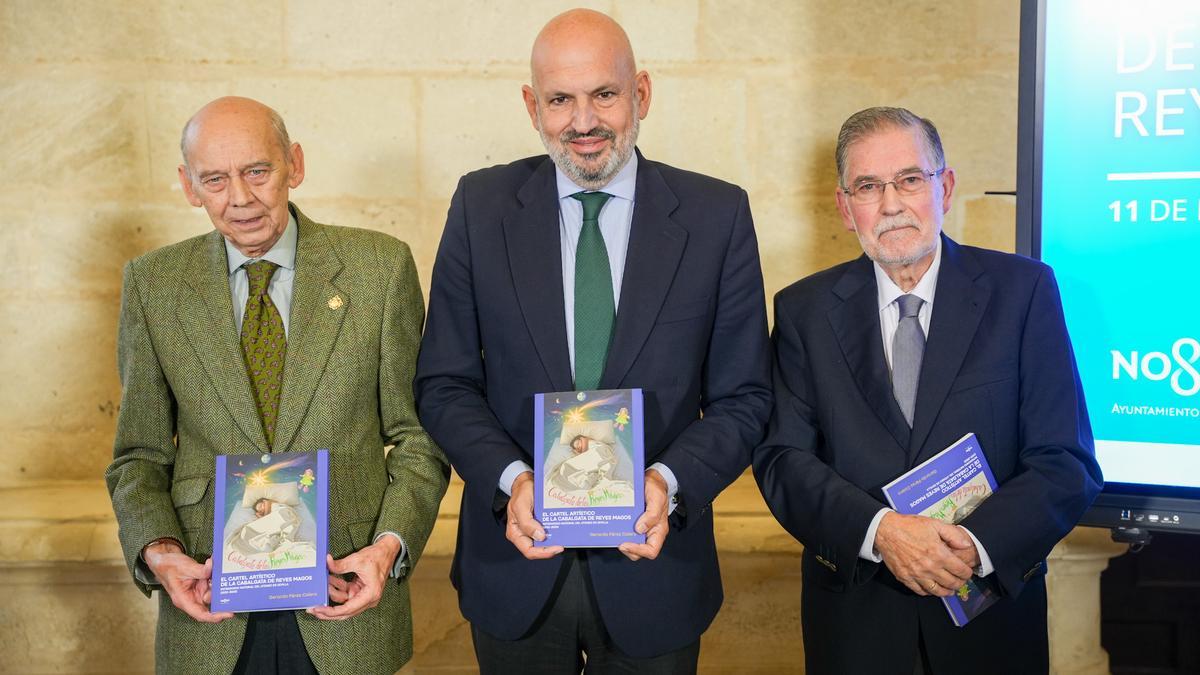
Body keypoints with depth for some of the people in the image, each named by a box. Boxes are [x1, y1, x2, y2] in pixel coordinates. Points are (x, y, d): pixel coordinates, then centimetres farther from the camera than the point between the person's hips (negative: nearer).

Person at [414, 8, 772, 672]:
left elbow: (742, 397, -2)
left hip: (652, 566, 0)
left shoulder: (718, 214, -5)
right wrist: (511, 479, -17)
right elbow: (444, 383, -1)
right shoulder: (481, 205, -2)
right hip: (514, 566, 1)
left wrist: (669, 482, -19)